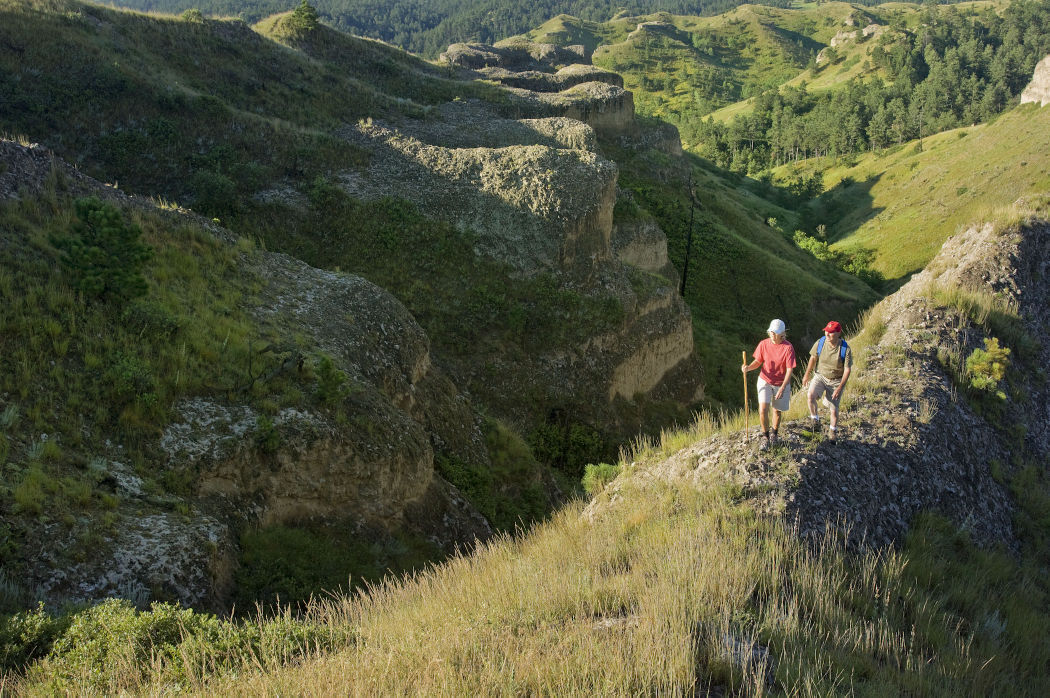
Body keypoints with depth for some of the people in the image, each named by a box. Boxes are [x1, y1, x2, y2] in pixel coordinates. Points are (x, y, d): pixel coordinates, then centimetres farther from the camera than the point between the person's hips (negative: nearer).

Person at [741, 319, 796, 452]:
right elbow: (757, 362, 1)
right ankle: (765, 437, 8)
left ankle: (774, 433, 43)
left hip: (781, 384, -1)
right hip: (765, 381, 1)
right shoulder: (763, 344, -11)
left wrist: (783, 387, -29)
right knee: (763, 410, -13)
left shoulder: (788, 348, -19)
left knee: (777, 411, 15)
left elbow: (789, 370, -20)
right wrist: (748, 367, -21)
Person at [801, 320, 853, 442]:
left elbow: (847, 369, -14)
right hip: (820, 376, 1)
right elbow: (813, 358, 3)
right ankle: (815, 420, -7)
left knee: (834, 409, 5)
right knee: (810, 395, -27)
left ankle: (832, 432, 31)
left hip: (836, 381, -1)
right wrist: (806, 375, 13)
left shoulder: (845, 349, -20)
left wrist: (840, 388, -20)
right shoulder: (820, 343, -14)